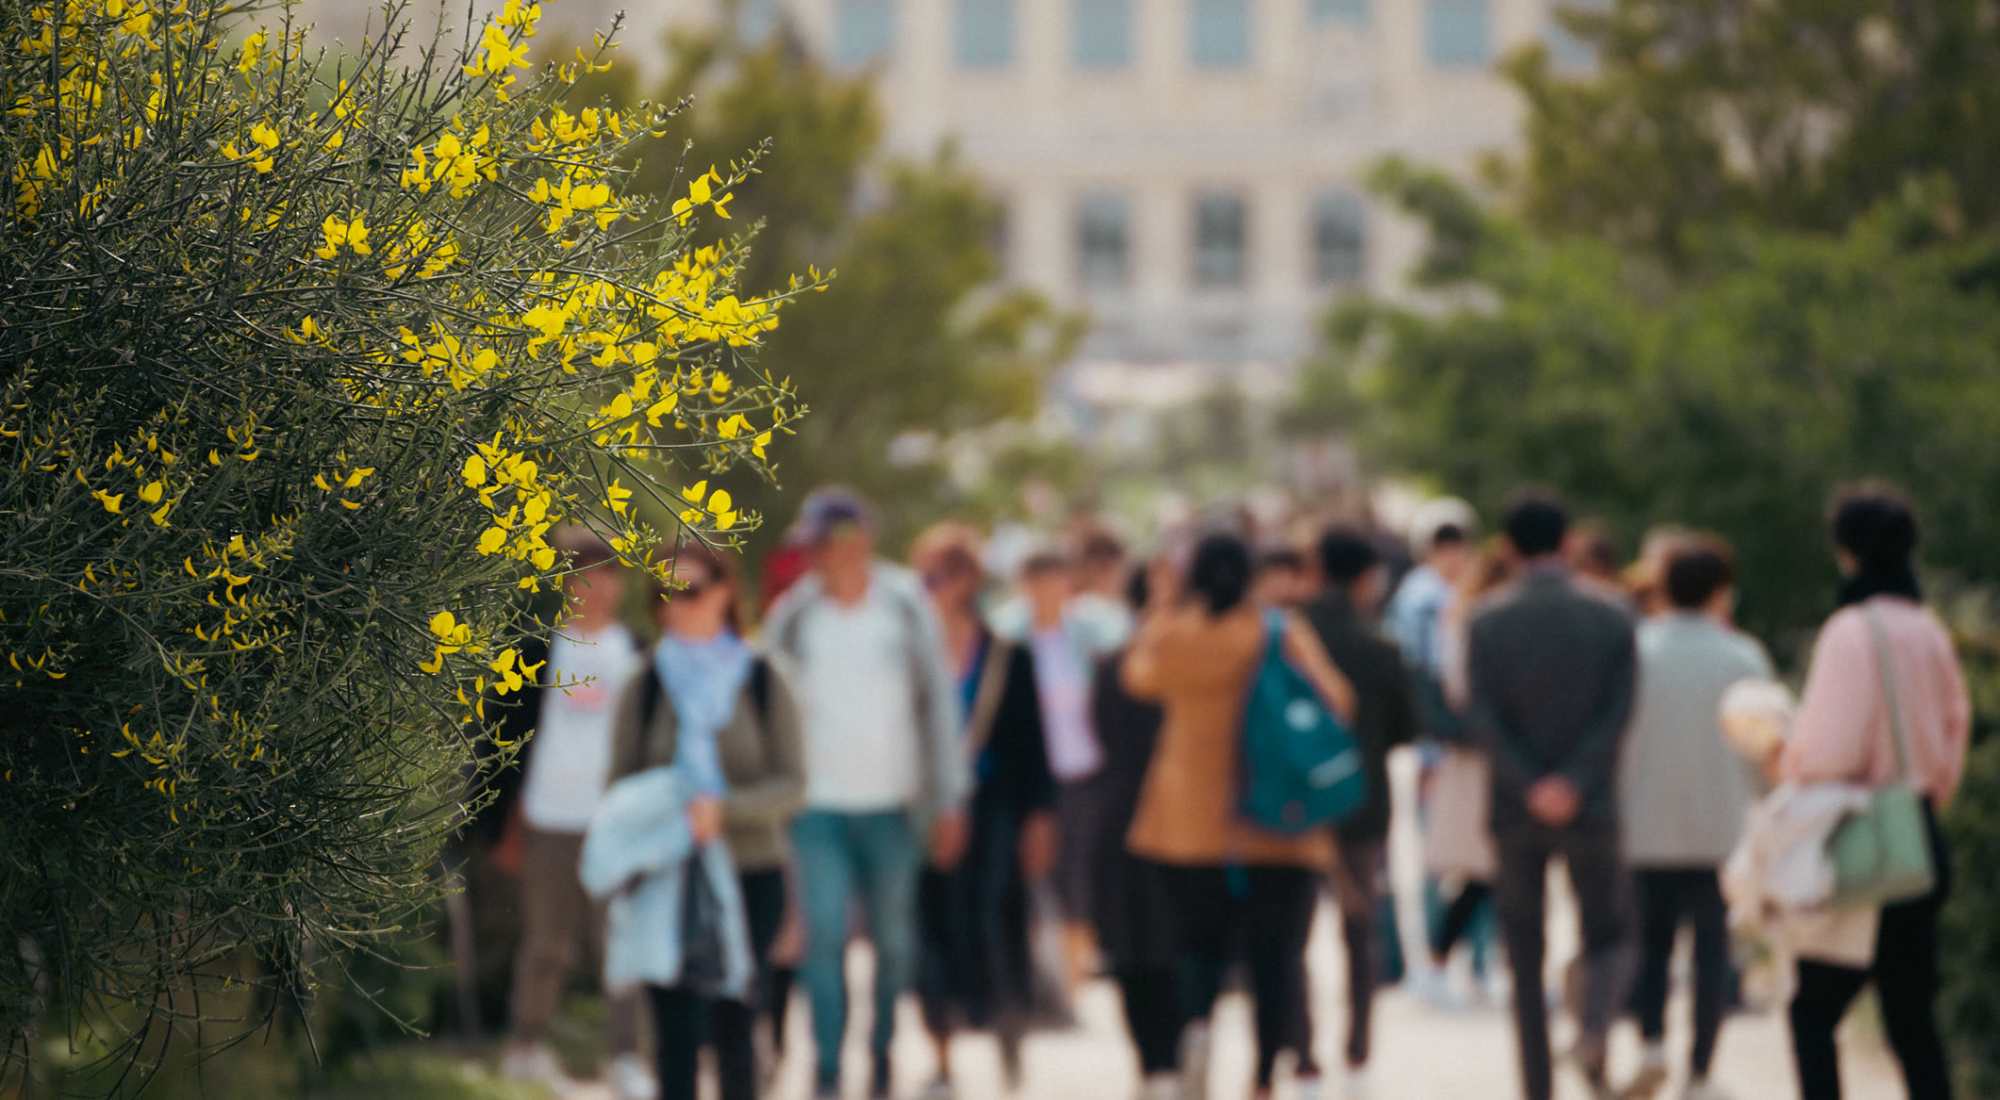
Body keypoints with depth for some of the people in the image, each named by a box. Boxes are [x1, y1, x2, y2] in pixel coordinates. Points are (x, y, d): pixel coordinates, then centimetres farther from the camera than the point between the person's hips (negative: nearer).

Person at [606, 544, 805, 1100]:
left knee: (734, 1028, -1)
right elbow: (619, 786, 6)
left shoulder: (764, 680, 1)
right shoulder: (646, 687, 4)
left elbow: (792, 783, -3)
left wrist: (723, 807, -20)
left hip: (750, 875, -1)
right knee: (675, 1032, -3)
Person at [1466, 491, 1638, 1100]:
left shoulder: (1488, 624, -2)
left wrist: (1530, 787, -13)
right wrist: (1573, 784, -13)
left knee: (1525, 957, 9)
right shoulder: (1611, 620, -1)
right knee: (1607, 935, 14)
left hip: (1516, 813, 0)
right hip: (1592, 809, 0)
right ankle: (1595, 1025, -16)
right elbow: (1617, 714, -10)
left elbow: (1484, 722, -10)